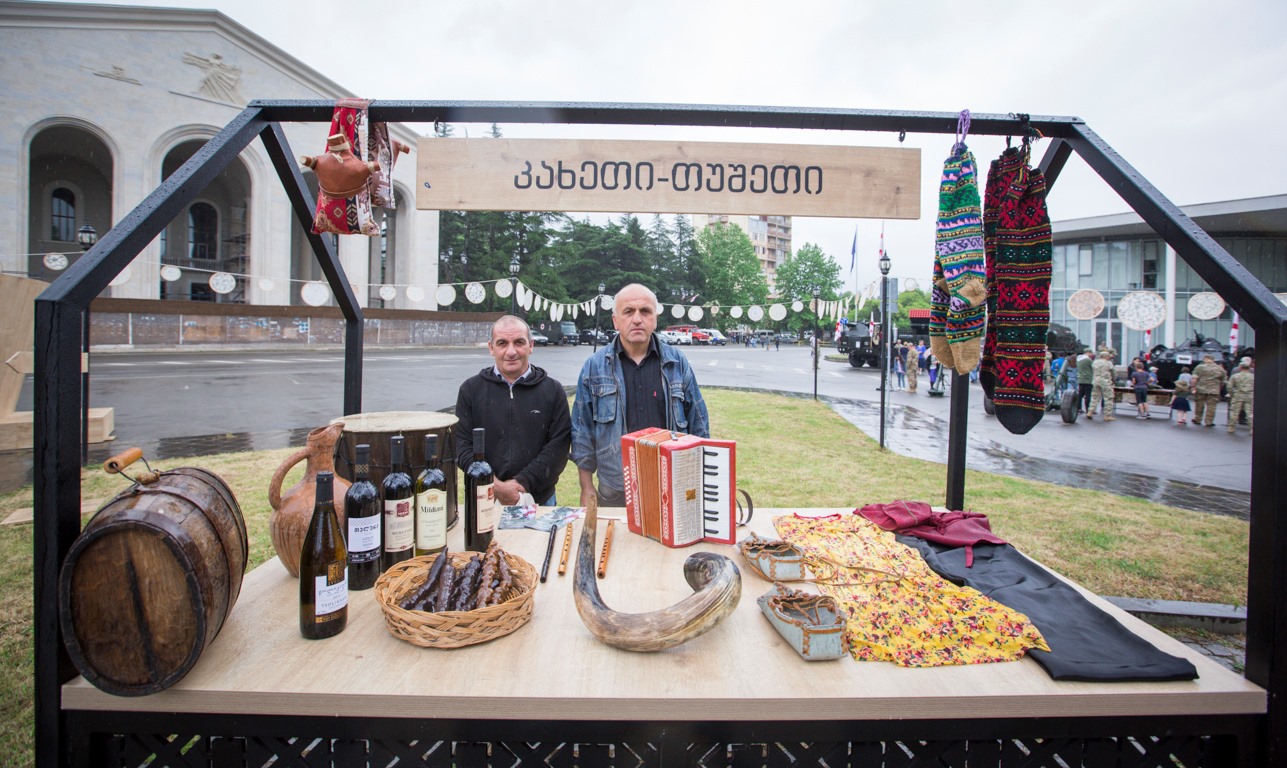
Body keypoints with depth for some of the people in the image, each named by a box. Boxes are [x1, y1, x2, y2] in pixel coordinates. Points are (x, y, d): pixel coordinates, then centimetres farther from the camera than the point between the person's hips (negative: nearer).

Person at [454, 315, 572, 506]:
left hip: (540, 499, 0)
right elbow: (463, 445, -2)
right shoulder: (471, 389, 2)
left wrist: (523, 482, -16)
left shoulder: (553, 390, -1)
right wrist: (495, 486, -14)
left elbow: (559, 444, -7)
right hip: (485, 499, 0)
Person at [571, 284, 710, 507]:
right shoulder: (595, 366, 0)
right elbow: (582, 430, 3)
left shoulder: (677, 362, 2)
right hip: (614, 492, 0)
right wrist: (586, 487, 2)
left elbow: (698, 424, 7)